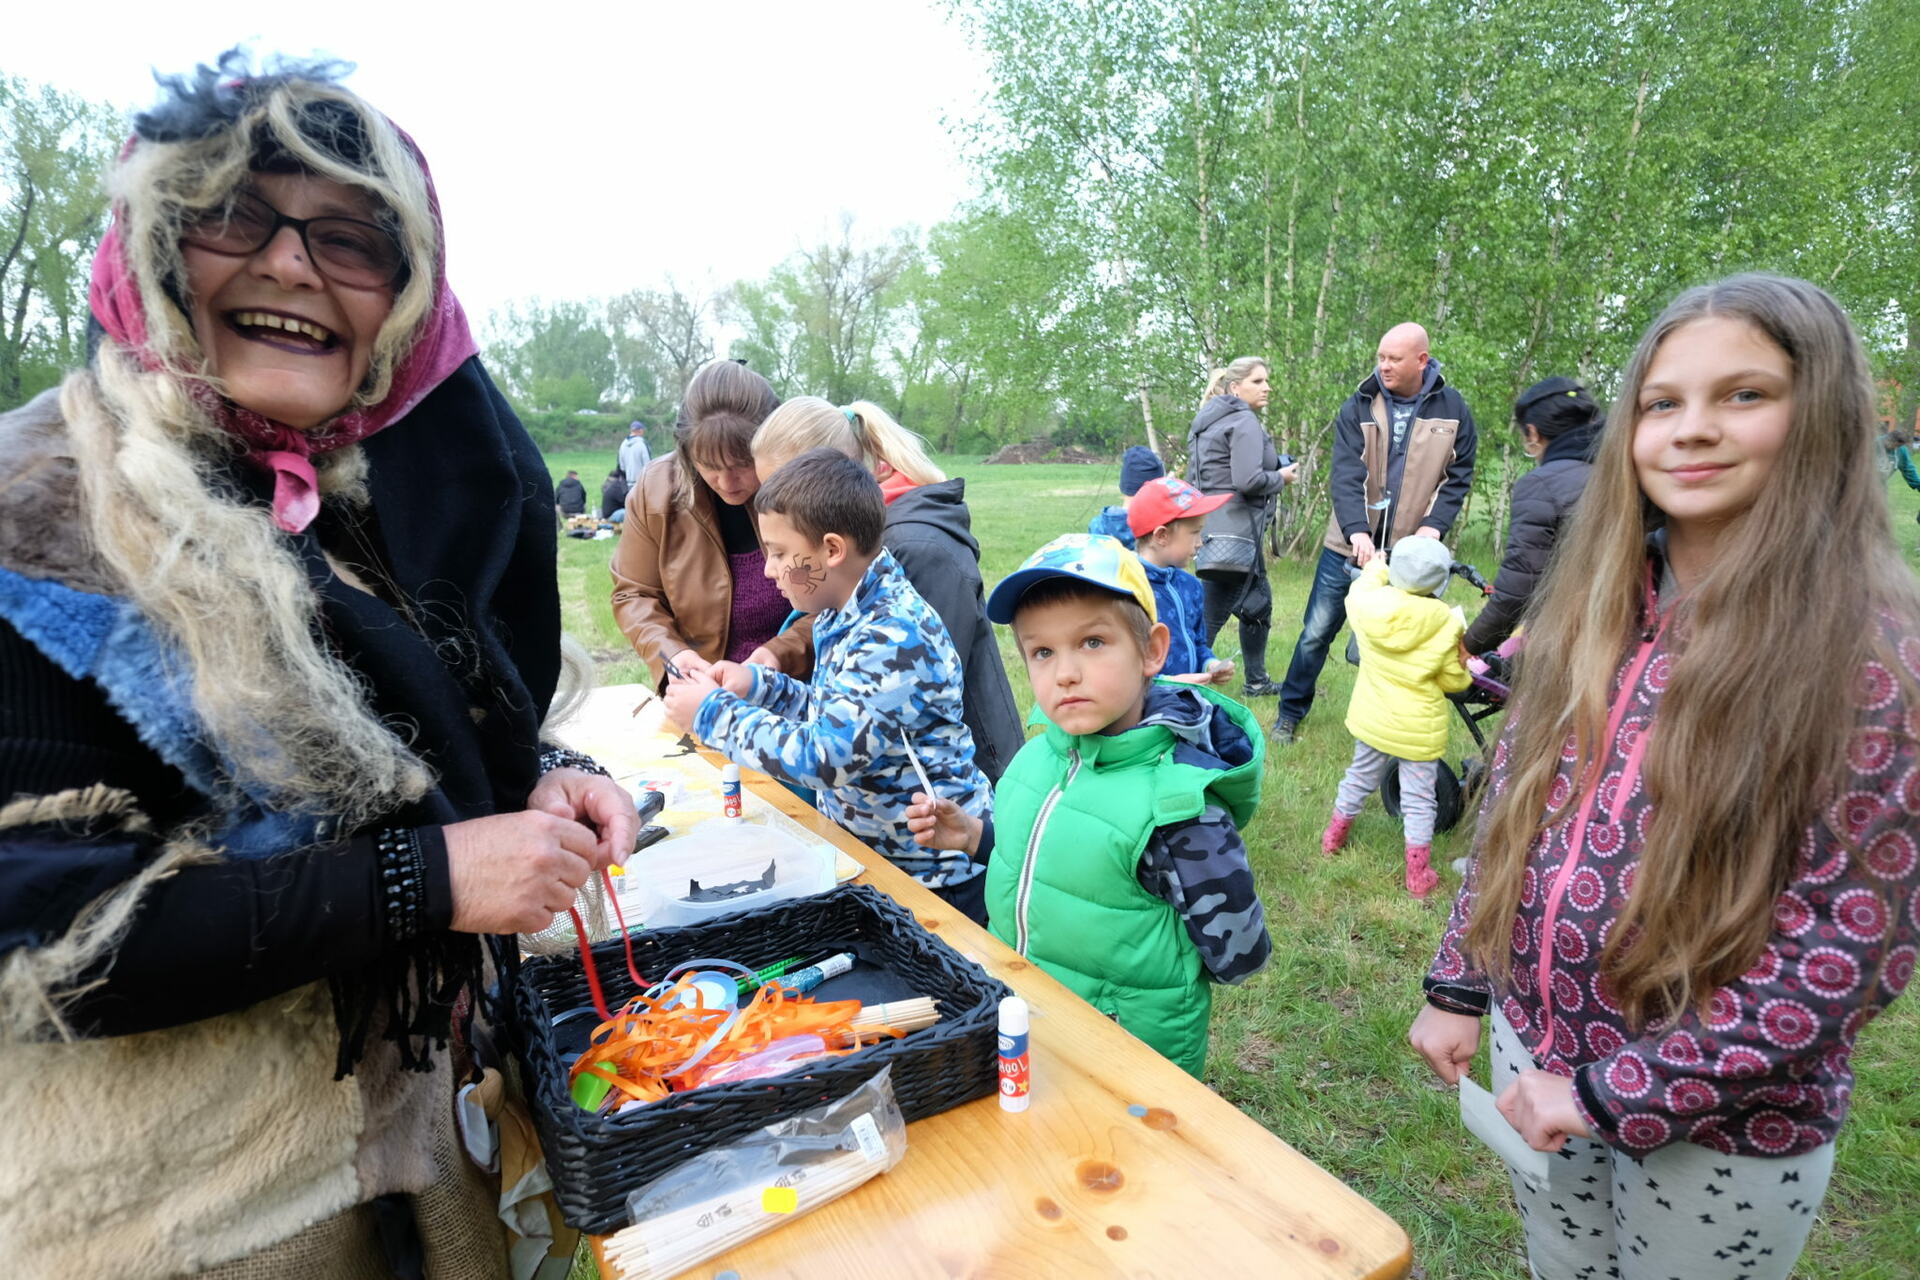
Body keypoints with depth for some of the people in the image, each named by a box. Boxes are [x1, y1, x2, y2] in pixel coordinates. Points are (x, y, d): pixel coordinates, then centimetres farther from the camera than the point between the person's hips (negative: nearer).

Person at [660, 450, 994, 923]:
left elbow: (824, 757, -30)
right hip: (858, 845, 8)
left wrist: (712, 713, -18)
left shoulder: (896, 636, -26)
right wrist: (757, 684, 2)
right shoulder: (841, 616, 3)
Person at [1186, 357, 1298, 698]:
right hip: (1233, 533, -10)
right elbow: (1248, 480, -23)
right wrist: (1281, 478, -4)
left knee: (1259, 603, 22)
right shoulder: (1244, 422, -11)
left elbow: (1193, 480, 18)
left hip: (1212, 526, 10)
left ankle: (1256, 682, 33)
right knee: (1209, 620, -8)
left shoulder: (1209, 422, 17)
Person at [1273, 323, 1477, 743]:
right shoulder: (1359, 406, -3)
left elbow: (1458, 476, 4)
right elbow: (1346, 474, -13)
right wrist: (1357, 531, -27)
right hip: (1349, 545, 0)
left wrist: (1434, 526, -12)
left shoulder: (1451, 409, 1)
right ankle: (1291, 710, 20)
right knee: (1317, 632, 4)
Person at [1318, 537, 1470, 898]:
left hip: (1373, 719, 4)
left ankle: (1333, 837, 42)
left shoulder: (1369, 605, -12)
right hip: (1419, 729, -4)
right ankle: (1418, 876, 17)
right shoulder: (1446, 624, -18)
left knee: (1358, 778, 24)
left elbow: (1359, 592, 14)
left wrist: (1374, 570, 30)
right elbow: (1453, 680, -8)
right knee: (1419, 801, 8)